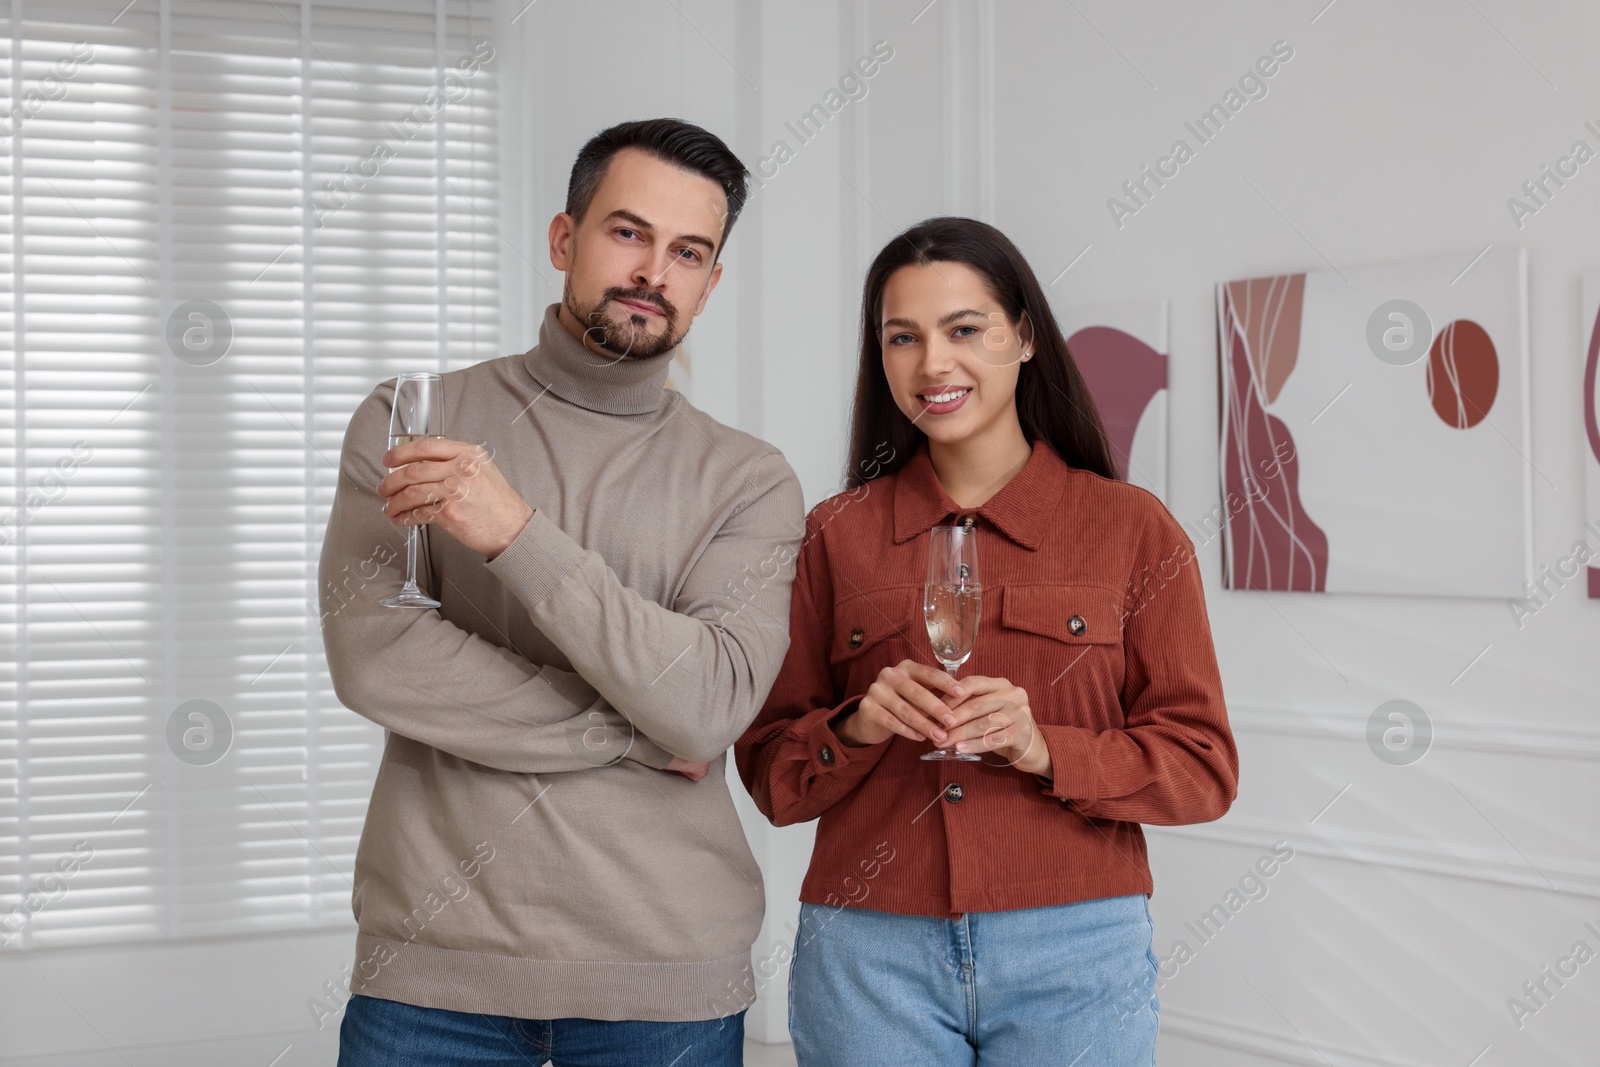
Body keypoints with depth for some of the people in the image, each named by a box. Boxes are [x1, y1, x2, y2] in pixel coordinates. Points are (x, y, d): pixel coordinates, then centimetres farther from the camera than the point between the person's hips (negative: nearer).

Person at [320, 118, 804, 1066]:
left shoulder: (749, 482, 2)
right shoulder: (410, 423, 4)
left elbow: (711, 706, -13)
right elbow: (372, 659, -9)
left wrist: (518, 535, -21)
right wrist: (637, 735, -10)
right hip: (432, 961, 0)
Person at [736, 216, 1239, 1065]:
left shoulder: (1133, 530, 2)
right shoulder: (835, 536, 6)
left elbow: (1202, 769, 0)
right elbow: (770, 774, 7)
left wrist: (1045, 750, -15)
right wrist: (855, 730, -13)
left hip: (1073, 957, -1)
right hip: (868, 954, 1)